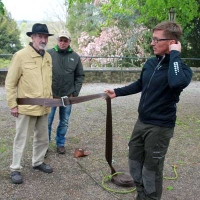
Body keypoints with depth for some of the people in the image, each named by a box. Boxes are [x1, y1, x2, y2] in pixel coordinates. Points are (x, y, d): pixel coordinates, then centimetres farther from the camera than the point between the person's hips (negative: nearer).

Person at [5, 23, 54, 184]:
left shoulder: (48, 57, 6)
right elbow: (10, 83, -9)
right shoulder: (21, 55, -12)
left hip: (44, 107, 6)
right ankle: (15, 169, 20)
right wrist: (13, 104, -10)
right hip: (27, 107, -6)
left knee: (43, 138, 17)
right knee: (21, 139, 6)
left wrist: (50, 99, 15)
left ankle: (38, 162, 36)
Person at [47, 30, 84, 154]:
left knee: (64, 122, 12)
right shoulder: (49, 53, -4)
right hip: (50, 95, -2)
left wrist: (75, 93, -2)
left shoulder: (75, 57, 2)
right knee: (47, 122, 5)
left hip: (68, 96, 2)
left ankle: (60, 143, 28)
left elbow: (80, 76, 6)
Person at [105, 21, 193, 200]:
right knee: (135, 161, 21)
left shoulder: (181, 68, -18)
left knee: (151, 169, 6)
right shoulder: (151, 63, 1)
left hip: (160, 127, -7)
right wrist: (117, 92, 19)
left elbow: (176, 82, -44)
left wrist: (174, 54, -30)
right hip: (142, 122, 8)